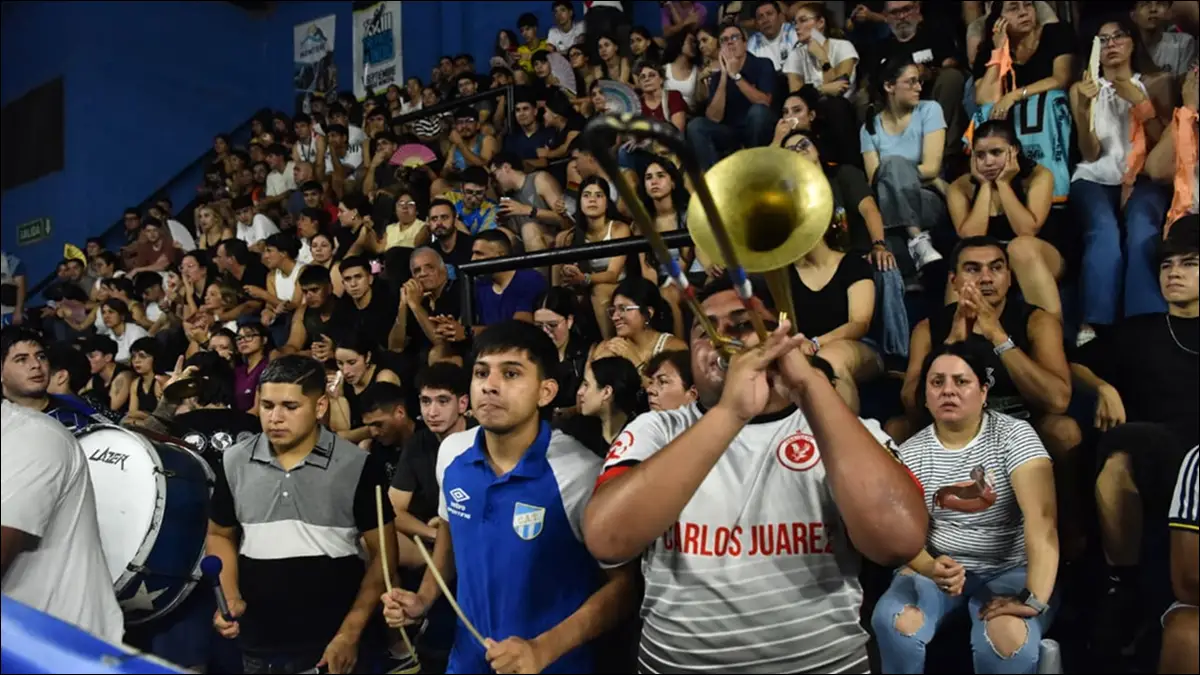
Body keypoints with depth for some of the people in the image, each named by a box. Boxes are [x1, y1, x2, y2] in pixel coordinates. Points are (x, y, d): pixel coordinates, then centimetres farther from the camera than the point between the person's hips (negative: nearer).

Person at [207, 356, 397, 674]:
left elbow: (382, 555, -6)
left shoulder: (358, 466, -11)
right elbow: (220, 535, 14)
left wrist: (350, 634, -11)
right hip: (256, 648, 3)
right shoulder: (234, 462, -1)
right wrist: (230, 598, -2)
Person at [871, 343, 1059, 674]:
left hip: (1008, 571, -2)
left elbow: (1041, 517, -22)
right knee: (895, 623, -27)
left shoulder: (1013, 435, -10)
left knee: (1009, 638, -33)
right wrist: (932, 568, -27)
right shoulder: (910, 453, 0)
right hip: (938, 568, 3)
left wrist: (1035, 599, -34)